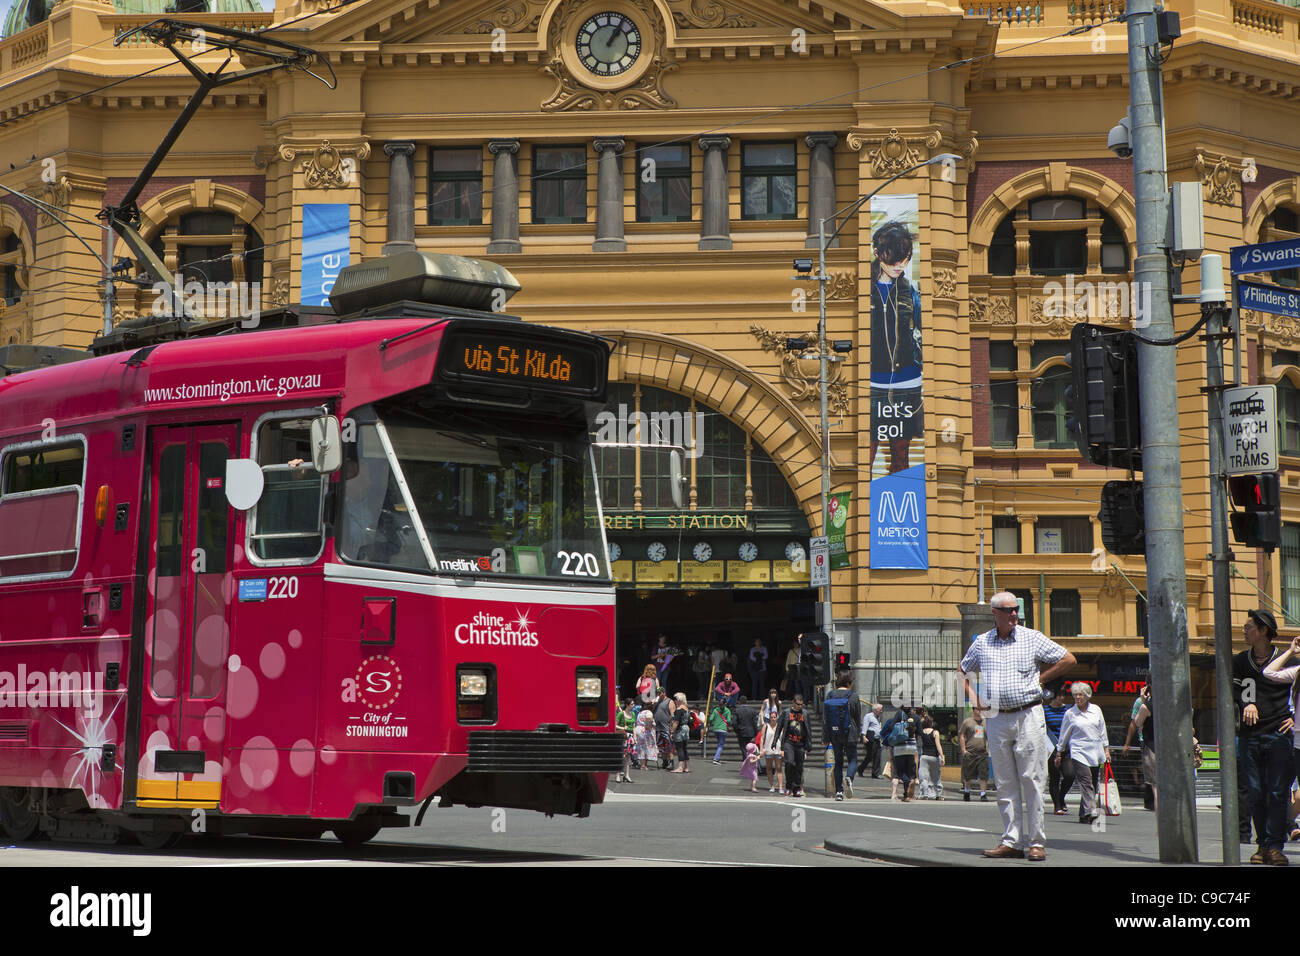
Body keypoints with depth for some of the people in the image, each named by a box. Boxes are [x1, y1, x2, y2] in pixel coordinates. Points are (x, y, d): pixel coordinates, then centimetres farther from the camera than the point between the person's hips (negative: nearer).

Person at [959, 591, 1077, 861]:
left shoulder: (1032, 638, 1)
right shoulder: (981, 643, 9)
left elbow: (1068, 659, 6)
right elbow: (962, 671, 25)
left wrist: (1039, 679, 2)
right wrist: (974, 698, 12)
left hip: (1028, 717, -3)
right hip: (997, 719, 3)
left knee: (1031, 782, -4)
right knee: (1005, 784, 5)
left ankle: (1036, 842, 0)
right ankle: (1011, 841, 8)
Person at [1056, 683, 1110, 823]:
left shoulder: (1096, 710, 10)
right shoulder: (1070, 713, 4)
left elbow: (1102, 731, 17)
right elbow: (1064, 736, 11)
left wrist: (1106, 750, 15)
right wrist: (1059, 754, 13)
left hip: (1096, 753, 3)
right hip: (1078, 752, -3)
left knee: (1092, 784, 4)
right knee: (1086, 782, -18)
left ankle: (1083, 814, 11)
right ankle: (1091, 811, -29)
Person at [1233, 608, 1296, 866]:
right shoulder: (1240, 661, 13)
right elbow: (1232, 688, 3)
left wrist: (1295, 718, -1)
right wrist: (1246, 704, -16)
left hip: (1278, 735, -3)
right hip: (1249, 737, 3)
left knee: (1278, 794, -6)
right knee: (1255, 794, 2)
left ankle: (1275, 846, -6)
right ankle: (1263, 844, 9)